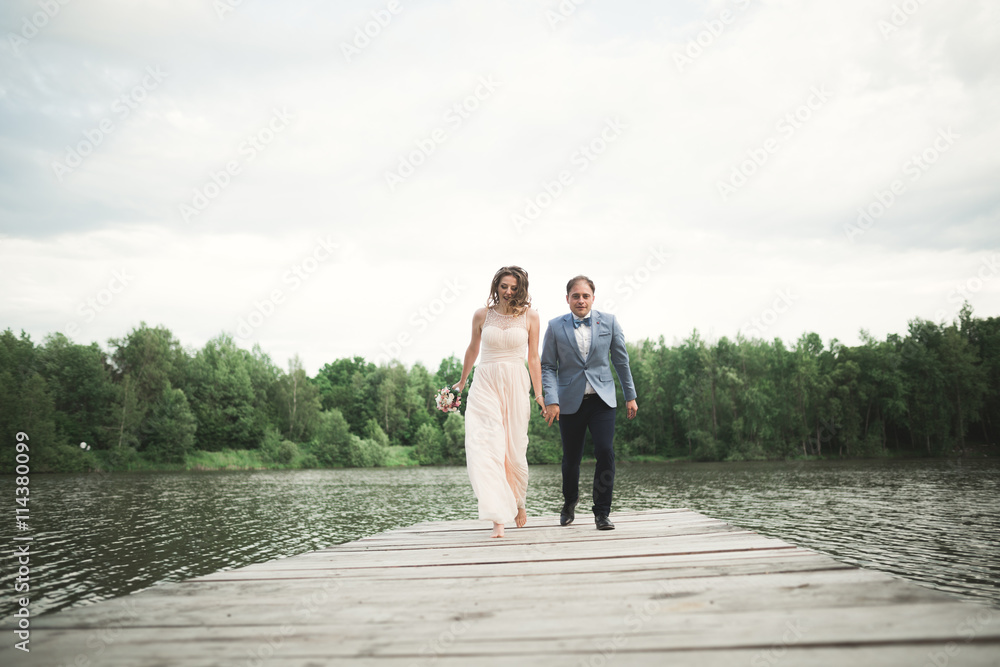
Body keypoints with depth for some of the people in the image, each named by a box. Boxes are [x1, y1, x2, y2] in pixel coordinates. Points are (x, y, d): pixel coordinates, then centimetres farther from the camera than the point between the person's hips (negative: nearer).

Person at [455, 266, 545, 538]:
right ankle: (498, 518, -14)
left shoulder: (529, 316, 3)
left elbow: (533, 358, 5)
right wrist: (462, 381, 29)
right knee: (486, 445, -13)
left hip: (516, 383, 0)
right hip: (485, 383, 0)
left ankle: (518, 502, 32)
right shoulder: (482, 315, 4)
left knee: (514, 449, 4)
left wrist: (539, 394, 0)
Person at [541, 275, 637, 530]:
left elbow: (621, 360, 8)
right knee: (571, 458, 8)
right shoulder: (555, 327, 1)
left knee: (605, 452, -14)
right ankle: (569, 502, 37)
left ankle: (602, 512, 2)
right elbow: (547, 366, 1)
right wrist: (551, 400, -9)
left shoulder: (609, 321, 3)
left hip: (602, 399, 0)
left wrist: (630, 396, 10)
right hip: (570, 401, 0)